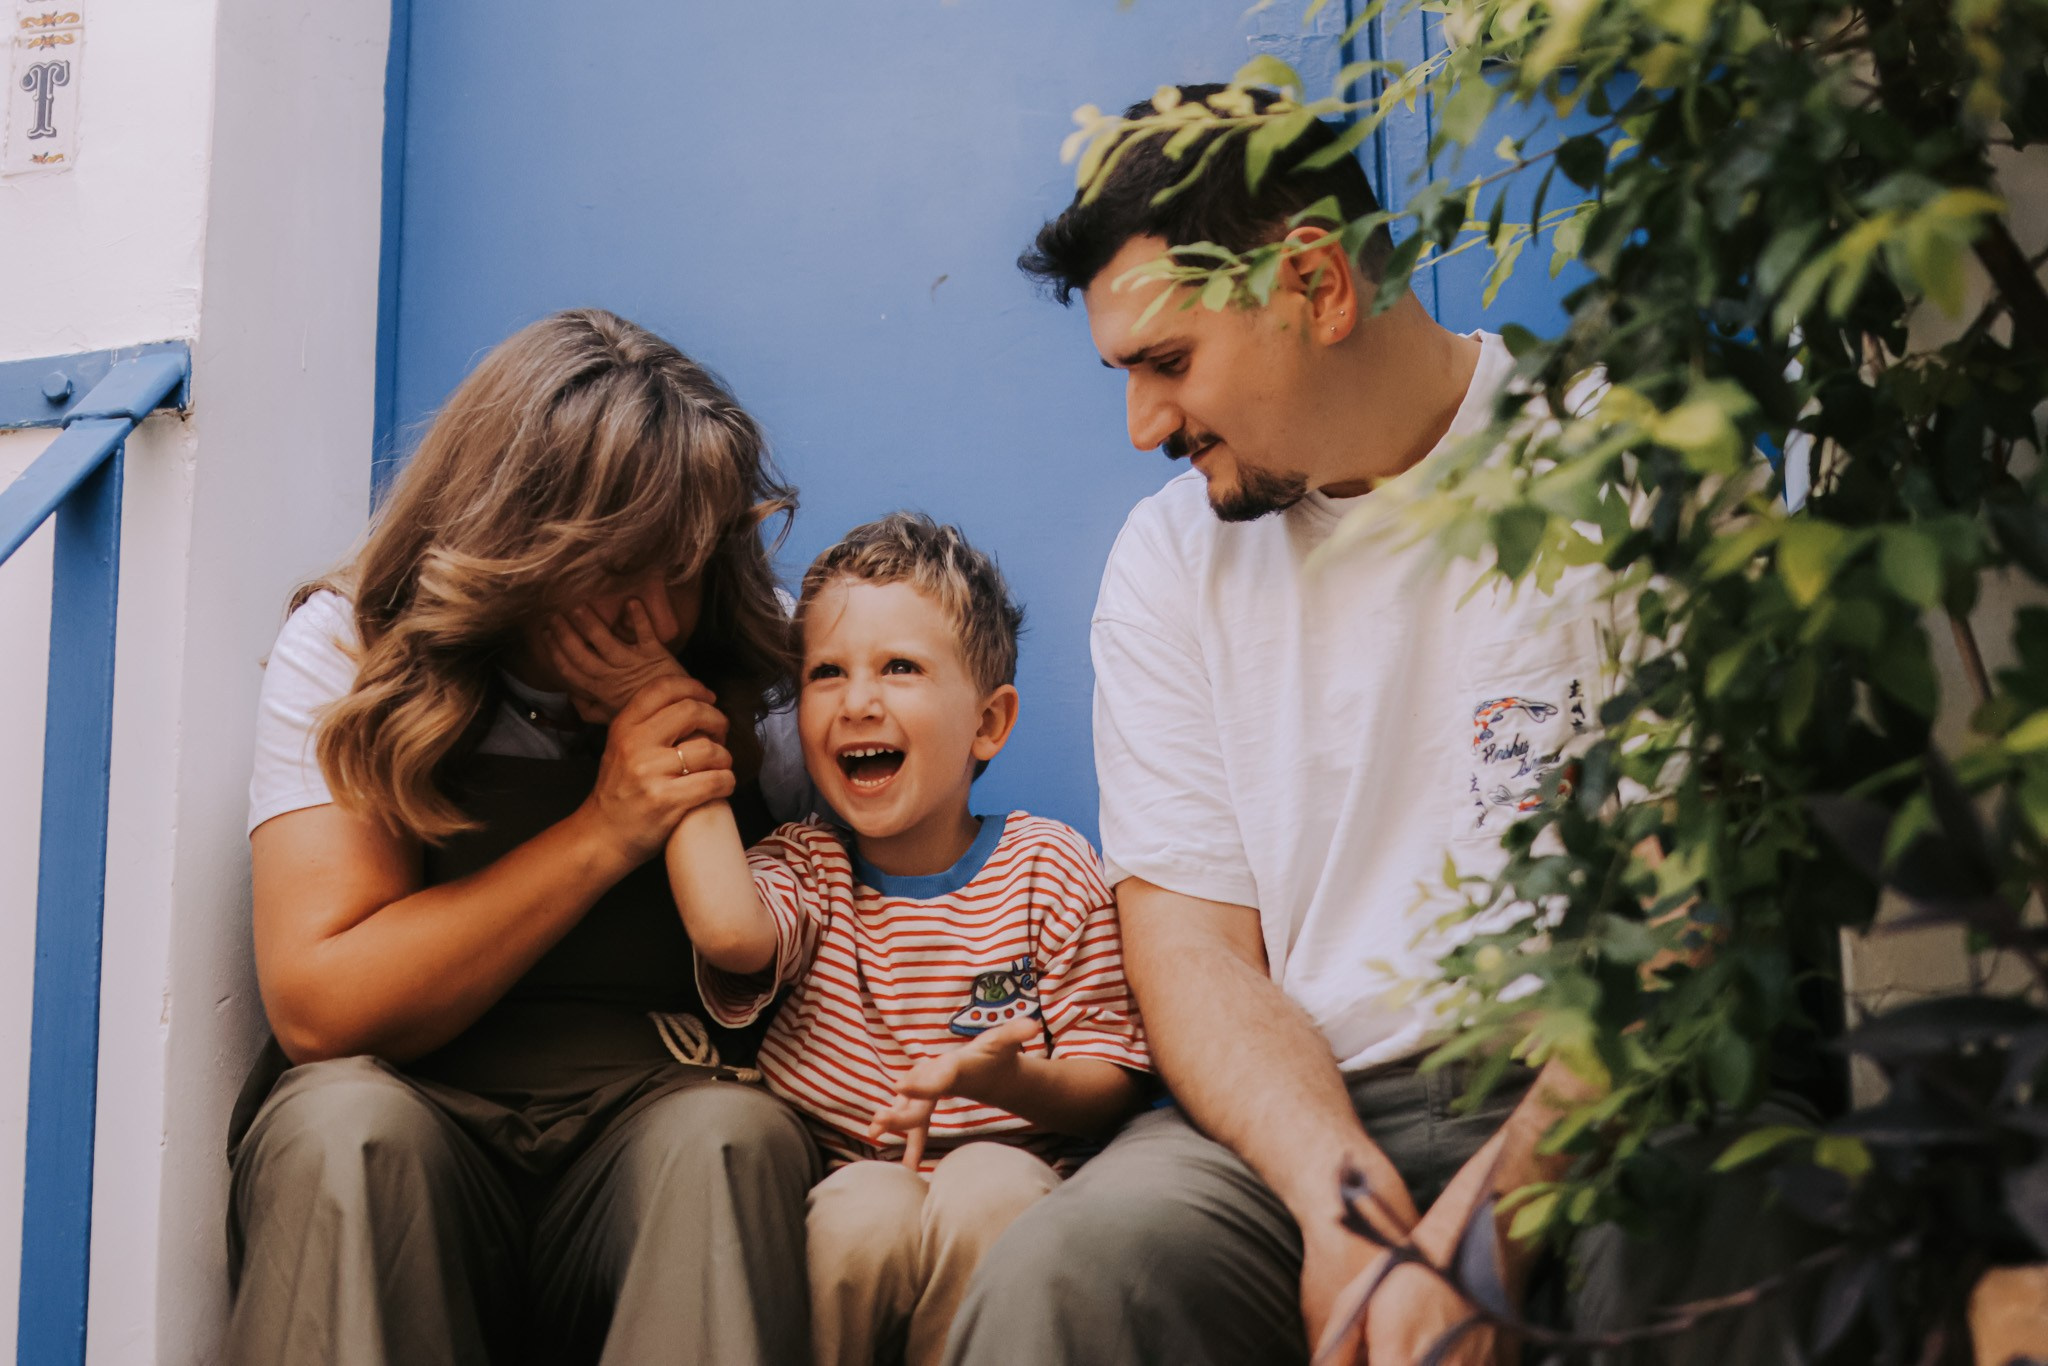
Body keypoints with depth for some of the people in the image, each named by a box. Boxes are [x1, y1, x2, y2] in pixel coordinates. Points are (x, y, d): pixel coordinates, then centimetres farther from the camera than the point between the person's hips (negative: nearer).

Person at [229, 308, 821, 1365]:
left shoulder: (751, 679, 4)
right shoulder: (349, 653, -1)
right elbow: (318, 1011, -11)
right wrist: (602, 835, -14)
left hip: (659, 1132, 1)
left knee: (734, 1133, -32)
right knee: (344, 1121, -33)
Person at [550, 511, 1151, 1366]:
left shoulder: (1051, 868, 3)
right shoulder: (805, 868, 5)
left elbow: (1110, 1080, 1)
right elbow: (728, 930, -23)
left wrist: (1002, 1078, -23)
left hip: (1000, 1177, 0)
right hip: (839, 1187, 0)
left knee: (990, 1185, -33)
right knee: (869, 1206, -32)